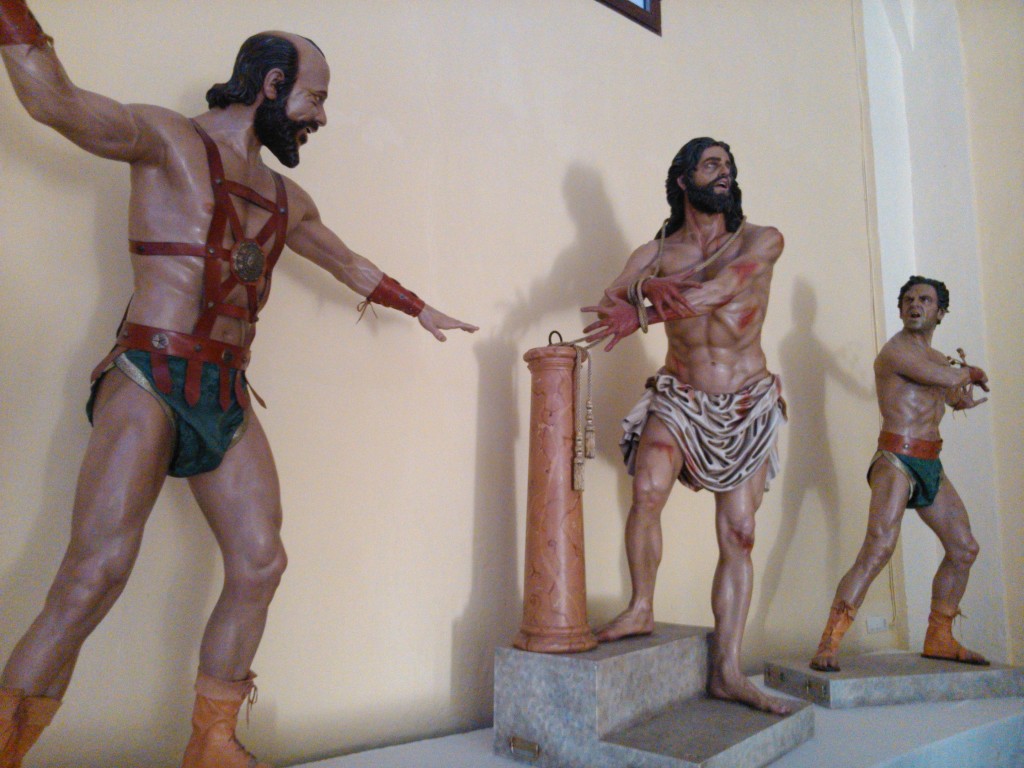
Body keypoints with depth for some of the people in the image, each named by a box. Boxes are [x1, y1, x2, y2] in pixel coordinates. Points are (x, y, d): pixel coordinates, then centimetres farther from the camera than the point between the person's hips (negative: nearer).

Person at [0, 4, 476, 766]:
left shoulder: (286, 197, 20)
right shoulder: (169, 140, 1)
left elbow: (349, 263, 33)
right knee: (96, 574, -17)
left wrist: (421, 310, 41)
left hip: (228, 395, 7)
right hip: (149, 380, -6)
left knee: (259, 565, 1)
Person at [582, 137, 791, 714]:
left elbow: (721, 287, -20)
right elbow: (609, 303, -11)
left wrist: (641, 314, -28)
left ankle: (728, 672, 8)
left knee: (739, 535, -1)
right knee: (648, 490, -26)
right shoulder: (656, 253, 5)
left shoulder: (761, 240, 0)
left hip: (749, 407, 0)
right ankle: (642, 608, -3)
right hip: (678, 399, 0)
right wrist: (646, 287, -33)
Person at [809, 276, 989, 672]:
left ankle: (939, 639, 27)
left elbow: (956, 395, 37)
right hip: (896, 461, -9)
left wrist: (962, 395, 16)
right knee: (879, 547, -23)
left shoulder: (935, 357, 20)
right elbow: (950, 378, -17)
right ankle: (828, 645, -22)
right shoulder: (896, 349, -8)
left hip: (930, 465, 9)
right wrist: (968, 372, 3)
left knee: (964, 549, 13)